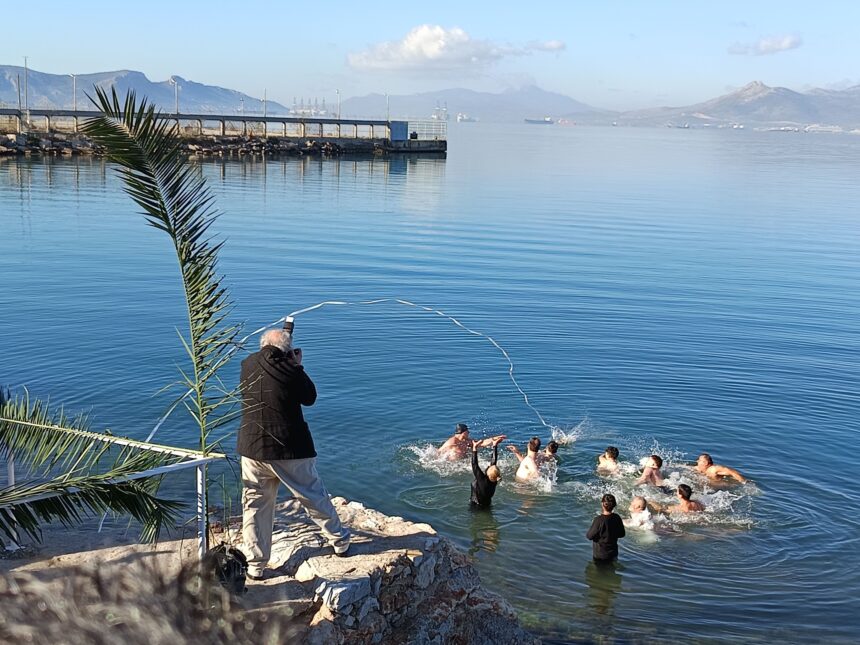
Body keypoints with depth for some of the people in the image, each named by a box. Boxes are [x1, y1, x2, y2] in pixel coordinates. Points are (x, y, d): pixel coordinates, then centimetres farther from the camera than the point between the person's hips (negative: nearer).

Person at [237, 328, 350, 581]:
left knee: (254, 505, 11)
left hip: (252, 449, 2)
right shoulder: (290, 370, -13)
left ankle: (255, 566, 13)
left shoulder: (248, 365, -2)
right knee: (314, 496, 14)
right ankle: (339, 541, 29)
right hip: (290, 449, -2)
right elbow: (310, 398, 1)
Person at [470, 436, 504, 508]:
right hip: (487, 504, 7)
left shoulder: (482, 480, -32)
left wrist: (474, 448, -25)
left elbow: (474, 464, -30)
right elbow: (494, 461, -6)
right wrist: (495, 445, 2)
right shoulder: (494, 480, -15)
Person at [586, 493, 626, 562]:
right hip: (613, 553, 5)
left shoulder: (599, 520, -27)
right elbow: (622, 534, 3)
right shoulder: (617, 518, -10)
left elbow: (589, 536, -17)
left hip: (600, 555, -5)